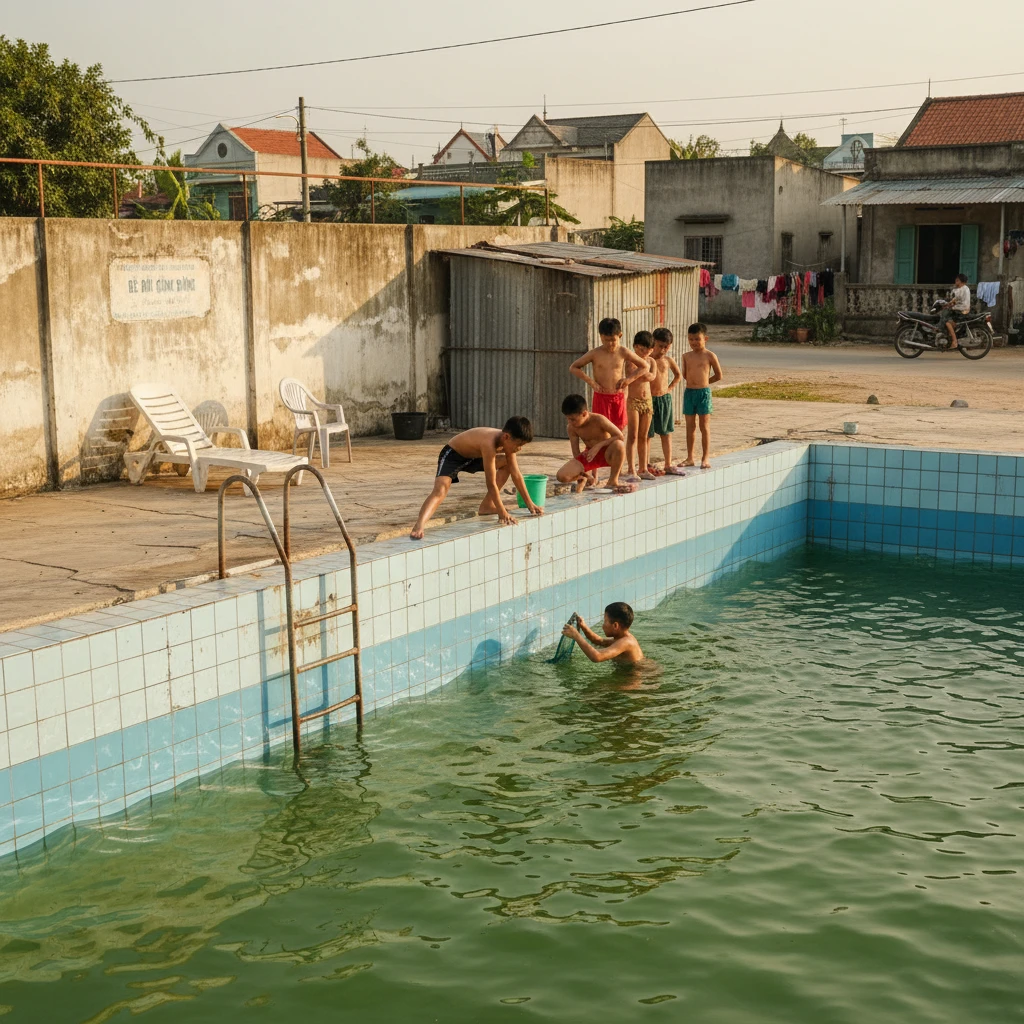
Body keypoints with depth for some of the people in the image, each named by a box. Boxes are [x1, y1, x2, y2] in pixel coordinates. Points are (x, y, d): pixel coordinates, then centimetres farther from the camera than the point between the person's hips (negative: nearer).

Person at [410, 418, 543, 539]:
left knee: (507, 463, 10)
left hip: (473, 456, 9)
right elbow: (491, 483, -33)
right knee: (440, 490, -32)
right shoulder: (490, 443, -37)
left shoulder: (507, 441, -13)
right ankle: (419, 526, -48)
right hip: (452, 455, -9)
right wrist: (502, 512, -27)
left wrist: (530, 504, 1)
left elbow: (516, 475, -2)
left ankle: (486, 506, 11)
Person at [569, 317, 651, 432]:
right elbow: (573, 368, 1)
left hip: (619, 398, 2)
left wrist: (629, 379, -2)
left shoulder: (623, 352, 0)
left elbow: (644, 366, 10)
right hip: (601, 398, -2)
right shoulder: (595, 354, -5)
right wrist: (590, 381, -7)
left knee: (619, 428, 7)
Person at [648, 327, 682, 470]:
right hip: (649, 399, -4)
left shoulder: (668, 360, 5)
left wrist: (670, 387, 8)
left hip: (665, 399, 4)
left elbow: (678, 375, 23)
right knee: (646, 434, 1)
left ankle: (668, 464, 16)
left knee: (666, 434, 9)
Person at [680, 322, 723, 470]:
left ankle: (706, 458, 6)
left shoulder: (710, 356, -4)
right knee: (690, 426, 8)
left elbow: (718, 376, 1)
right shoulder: (686, 356, 7)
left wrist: (703, 383, 7)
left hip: (704, 393, -4)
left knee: (704, 426, 0)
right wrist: (694, 382, 8)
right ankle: (690, 458, 14)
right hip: (689, 392, 4)